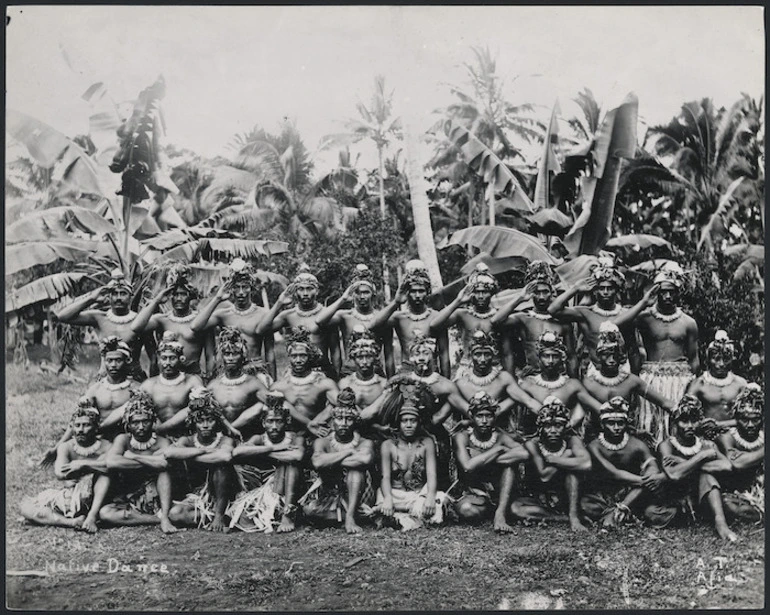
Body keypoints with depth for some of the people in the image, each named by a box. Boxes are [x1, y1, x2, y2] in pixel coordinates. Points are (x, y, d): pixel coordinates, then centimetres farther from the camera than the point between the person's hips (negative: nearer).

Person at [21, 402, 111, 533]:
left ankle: (92, 516, -34)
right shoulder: (66, 447, -4)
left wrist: (83, 464, -29)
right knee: (25, 508, -17)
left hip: (96, 500, -2)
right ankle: (72, 522, -31)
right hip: (68, 499, 2)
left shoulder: (105, 447, -7)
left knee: (104, 472, -27)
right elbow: (60, 473, -24)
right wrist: (95, 466, -23)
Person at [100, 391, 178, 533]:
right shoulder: (123, 439, -3)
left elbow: (164, 463, -26)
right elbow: (111, 463, -24)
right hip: (128, 500, 1)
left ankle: (165, 517, -26)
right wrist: (150, 463, -23)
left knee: (163, 470, -23)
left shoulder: (161, 442, -3)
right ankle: (158, 519, -22)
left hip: (156, 501, -1)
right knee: (104, 513, -27)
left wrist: (132, 456, -19)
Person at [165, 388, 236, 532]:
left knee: (221, 465, -29)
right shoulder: (188, 441, -1)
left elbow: (226, 456, -35)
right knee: (174, 514, -28)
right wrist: (204, 450, -22)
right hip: (197, 496, 2)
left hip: (221, 496, -2)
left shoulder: (225, 440, -8)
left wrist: (189, 457, -23)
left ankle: (219, 514, -21)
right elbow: (168, 453, -25)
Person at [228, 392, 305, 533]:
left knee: (291, 461, -26)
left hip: (288, 492, 0)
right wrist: (273, 448, -21)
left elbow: (298, 456, -29)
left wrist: (265, 454, -18)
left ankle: (288, 514, -28)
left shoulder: (295, 439, -3)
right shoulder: (259, 439, 1)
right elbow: (236, 452, -21)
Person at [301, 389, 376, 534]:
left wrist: (331, 462, -22)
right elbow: (317, 462, -27)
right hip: (328, 496, 1)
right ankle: (348, 515, -5)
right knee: (309, 510, -27)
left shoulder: (365, 444, -6)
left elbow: (366, 459, -32)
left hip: (354, 495, -1)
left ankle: (350, 517, -28)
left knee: (356, 467, -26)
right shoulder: (322, 442, -3)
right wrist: (348, 452, -20)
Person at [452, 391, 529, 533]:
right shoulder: (462, 437, -10)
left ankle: (500, 514, -26)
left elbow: (524, 454, -27)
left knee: (507, 463, -22)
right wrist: (498, 449, -23)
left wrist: (483, 461, -27)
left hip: (497, 492, 2)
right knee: (466, 510, -36)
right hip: (471, 493, -2)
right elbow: (468, 466, -29)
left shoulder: (500, 436, -5)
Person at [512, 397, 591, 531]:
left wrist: (551, 459, -27)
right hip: (537, 499, 0)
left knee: (573, 467, -24)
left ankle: (574, 516, -24)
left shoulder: (572, 440, -12)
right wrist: (565, 456, -22)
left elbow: (586, 464, -35)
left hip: (565, 499, 0)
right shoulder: (532, 444, -14)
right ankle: (564, 518, -20)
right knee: (516, 508, -31)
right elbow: (544, 476, -25)